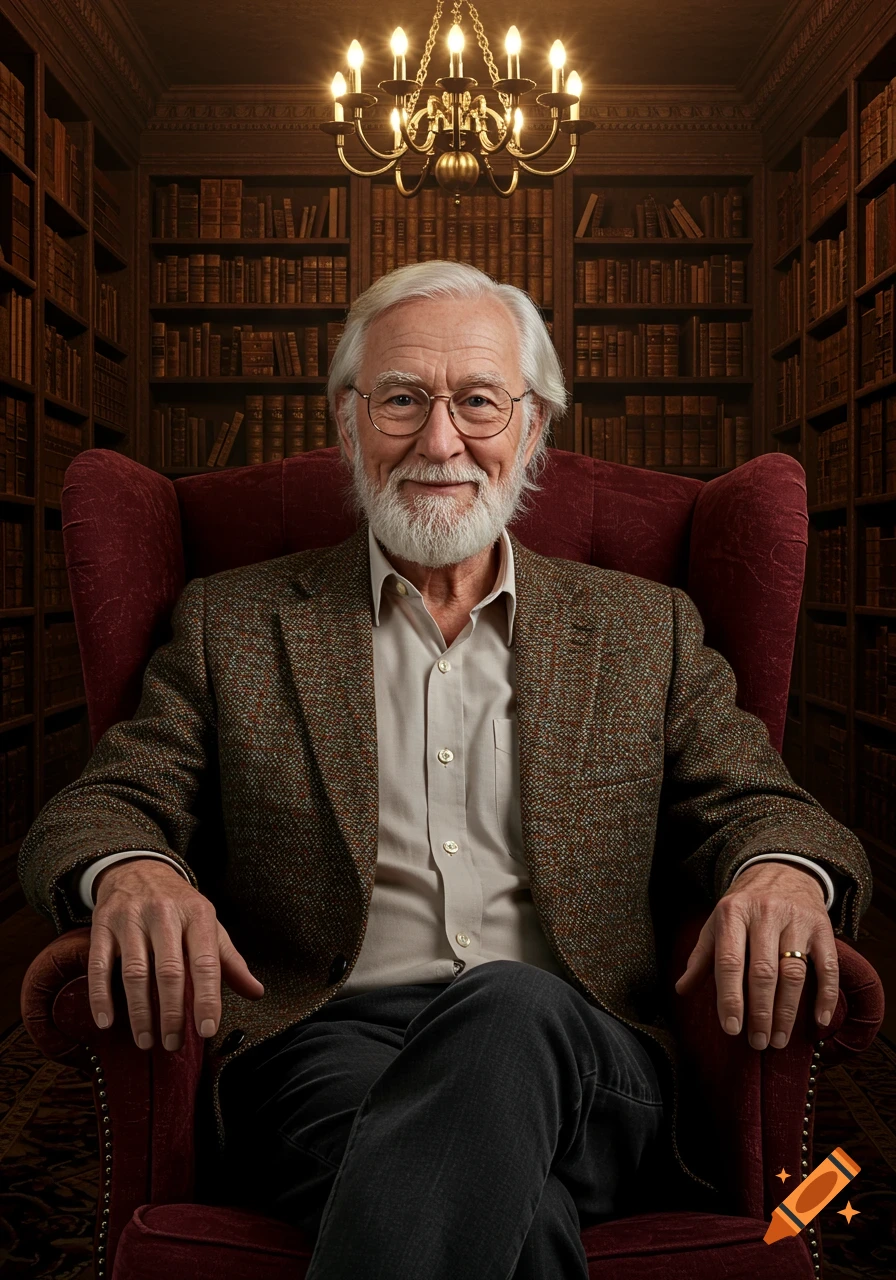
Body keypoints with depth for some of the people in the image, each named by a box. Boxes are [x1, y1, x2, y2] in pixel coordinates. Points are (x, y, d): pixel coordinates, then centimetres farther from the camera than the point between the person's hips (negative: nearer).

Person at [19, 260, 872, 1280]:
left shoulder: (645, 630, 17)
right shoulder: (232, 623, 14)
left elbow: (754, 805, 13)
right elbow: (97, 807, 9)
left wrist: (782, 871, -14)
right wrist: (130, 871, -17)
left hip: (580, 1059, 3)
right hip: (326, 1039, -2)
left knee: (510, 1008, -34)